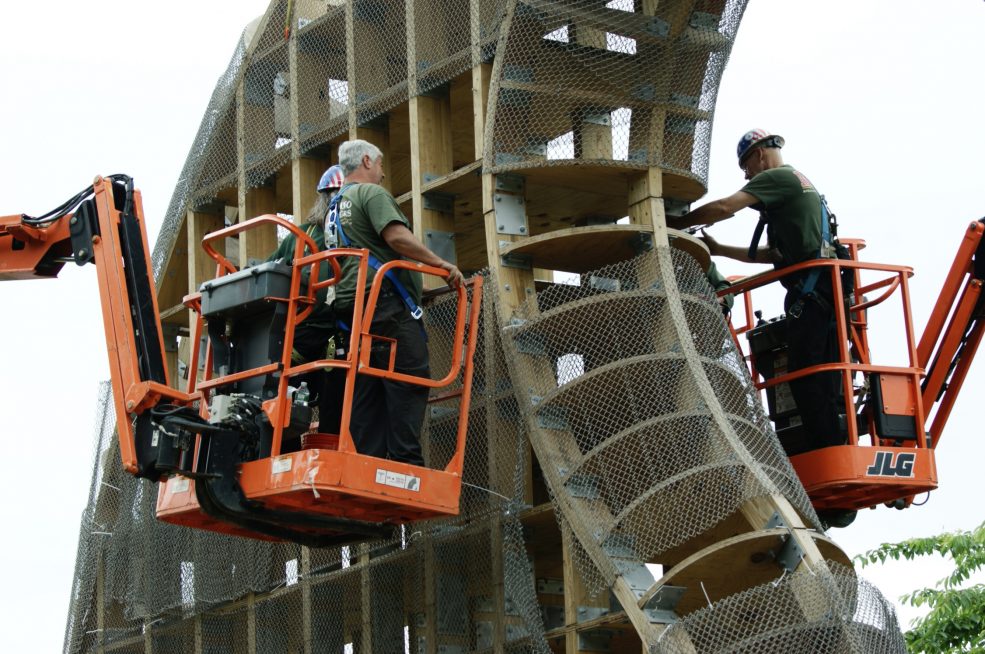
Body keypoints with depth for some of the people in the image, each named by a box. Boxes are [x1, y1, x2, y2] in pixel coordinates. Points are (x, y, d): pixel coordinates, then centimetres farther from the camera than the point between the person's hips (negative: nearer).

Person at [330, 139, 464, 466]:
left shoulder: (337, 205, 25)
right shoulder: (372, 193, -3)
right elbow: (396, 236, -19)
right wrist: (441, 264, -15)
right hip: (386, 300, -9)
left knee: (368, 393, 7)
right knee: (410, 384, -10)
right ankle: (407, 462, -17)